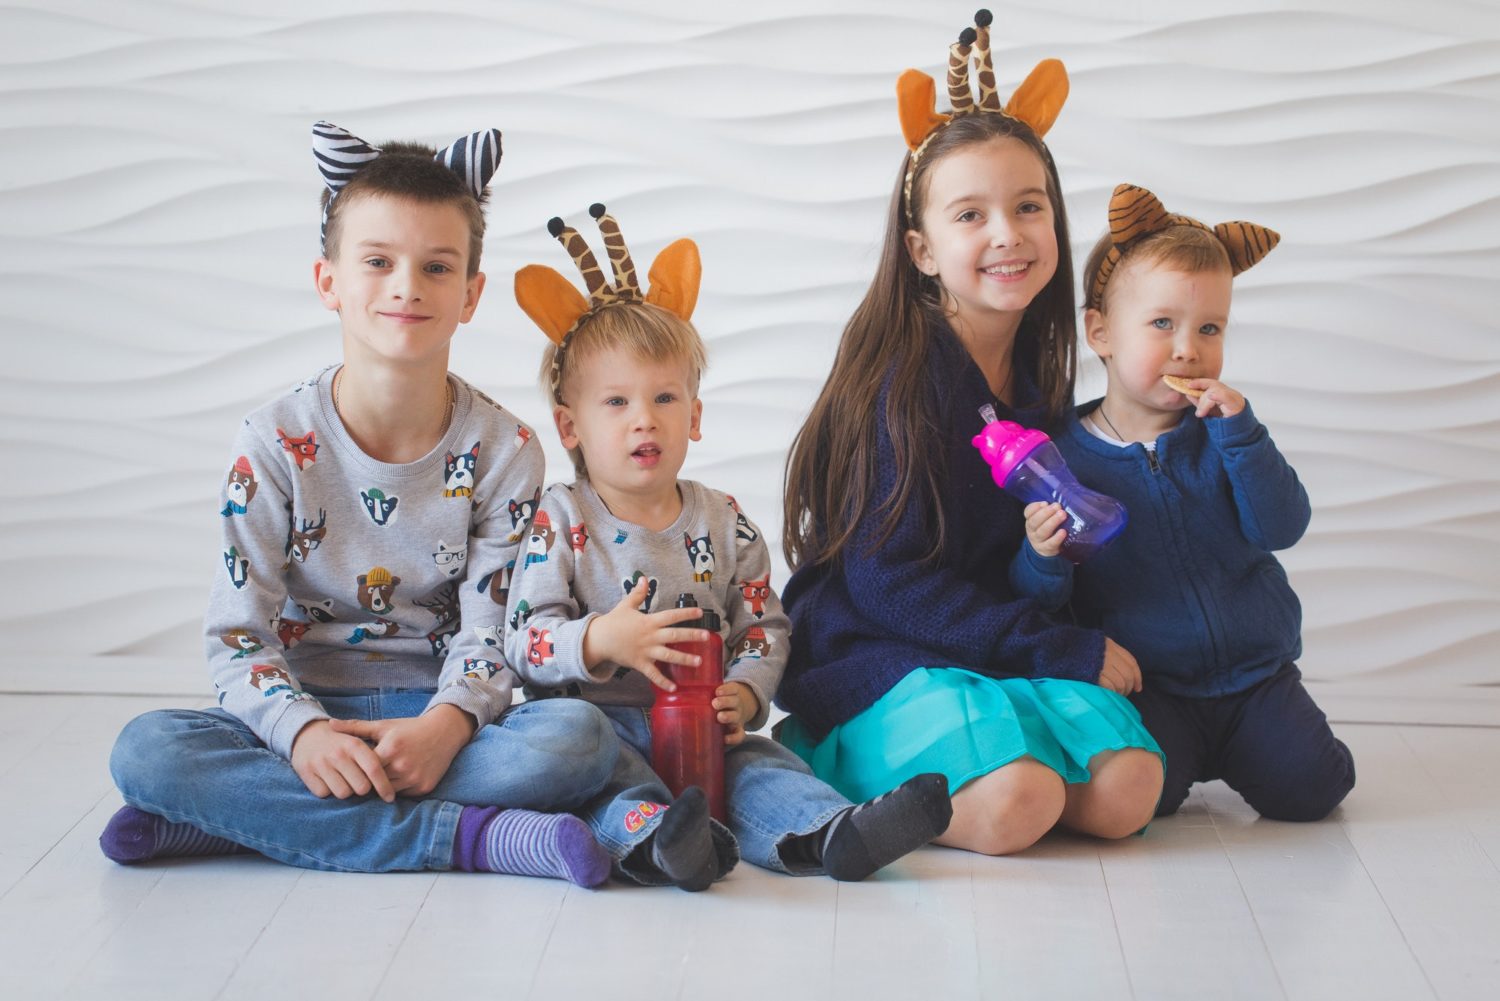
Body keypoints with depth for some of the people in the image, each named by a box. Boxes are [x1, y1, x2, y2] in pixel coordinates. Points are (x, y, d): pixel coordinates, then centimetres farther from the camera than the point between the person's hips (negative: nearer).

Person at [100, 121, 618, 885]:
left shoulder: (503, 449, -1)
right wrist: (303, 731, -25)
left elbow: (492, 628, -4)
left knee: (579, 737, -30)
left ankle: (239, 815, -27)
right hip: (304, 714, 0)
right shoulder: (275, 442, -3)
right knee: (146, 749, -28)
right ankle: (471, 834, -30)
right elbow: (236, 635, -6)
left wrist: (446, 724, -26)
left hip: (436, 716, 0)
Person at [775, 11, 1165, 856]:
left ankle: (935, 789, 2)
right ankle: (857, 798, -3)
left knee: (1126, 792, -18)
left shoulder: (1036, 375, 7)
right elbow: (884, 577, -17)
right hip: (878, 659, -6)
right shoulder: (906, 374, -14)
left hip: (1007, 651, 6)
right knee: (1013, 806, -30)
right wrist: (1069, 650, -16)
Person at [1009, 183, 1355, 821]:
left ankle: (1224, 757, 18)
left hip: (1253, 675, 2)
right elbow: (1038, 602, -4)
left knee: (1312, 787, -14)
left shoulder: (1224, 434, 3)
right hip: (1146, 688, -2)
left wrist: (1239, 432, -21)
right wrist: (1042, 560, -28)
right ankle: (1177, 756, 10)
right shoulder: (1063, 454, -6)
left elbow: (1283, 528, -11)